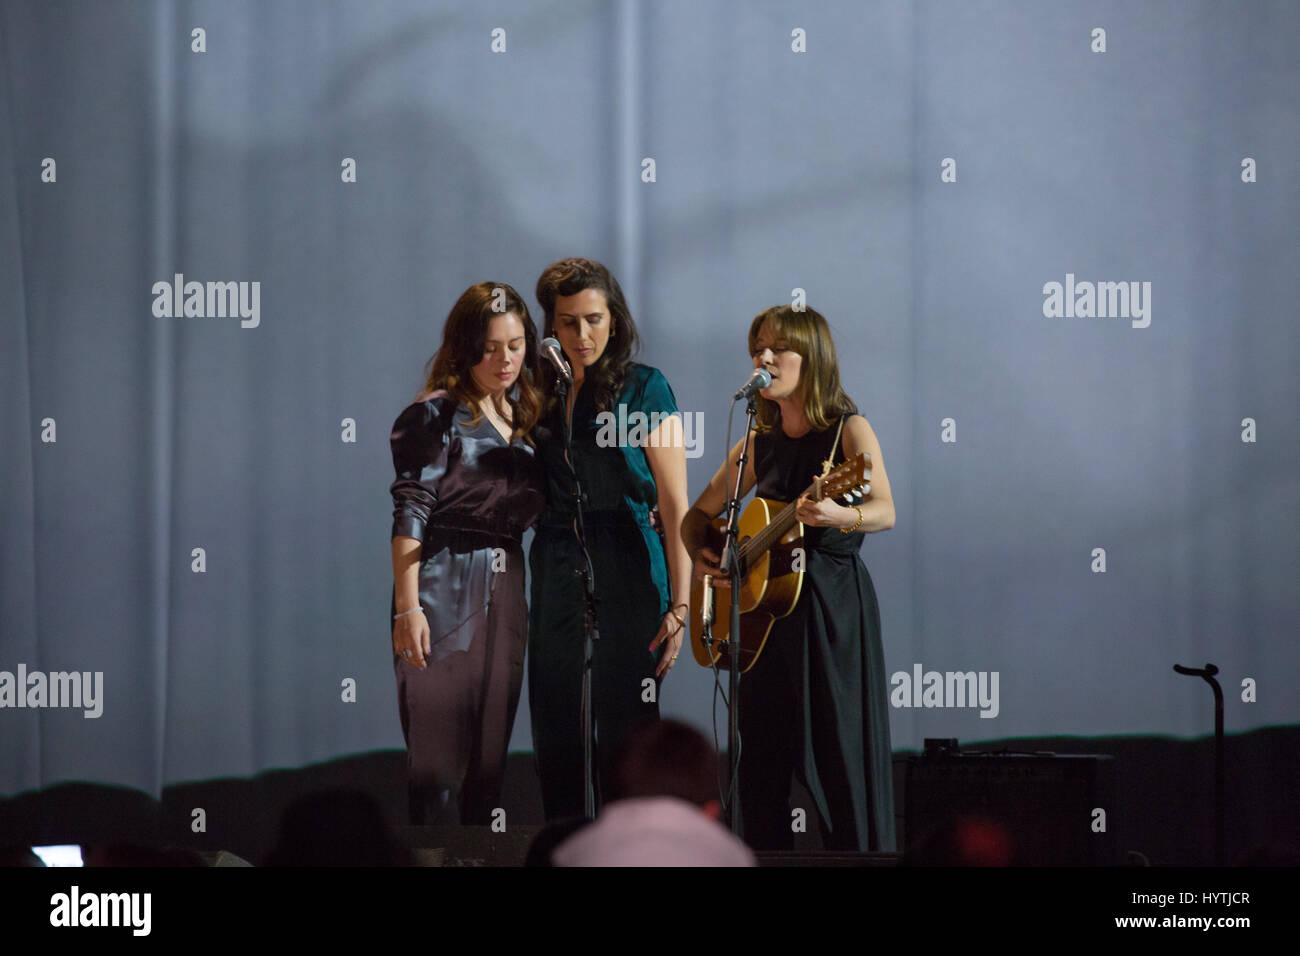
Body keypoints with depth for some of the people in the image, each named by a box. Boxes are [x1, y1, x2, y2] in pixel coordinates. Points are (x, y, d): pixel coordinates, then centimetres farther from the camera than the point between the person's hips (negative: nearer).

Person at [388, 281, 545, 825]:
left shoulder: (522, 419, 15)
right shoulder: (437, 416, -5)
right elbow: (410, 515, -10)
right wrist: (408, 608, -17)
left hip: (505, 593, 7)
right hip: (445, 590, -7)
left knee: (489, 759, 6)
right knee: (439, 759, -8)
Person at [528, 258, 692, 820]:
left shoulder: (644, 390, -2)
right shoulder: (540, 394, 10)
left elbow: (675, 504, -6)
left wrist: (679, 605, -12)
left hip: (628, 577, -4)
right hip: (555, 578, 4)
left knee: (624, 738, -3)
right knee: (556, 742, 4)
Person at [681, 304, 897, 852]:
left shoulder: (848, 430, -4)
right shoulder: (759, 443, 12)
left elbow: (885, 511, -19)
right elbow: (699, 514, 22)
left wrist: (839, 516, -41)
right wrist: (700, 555, 0)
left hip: (835, 606, -5)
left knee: (843, 755, -8)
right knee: (761, 759, 4)